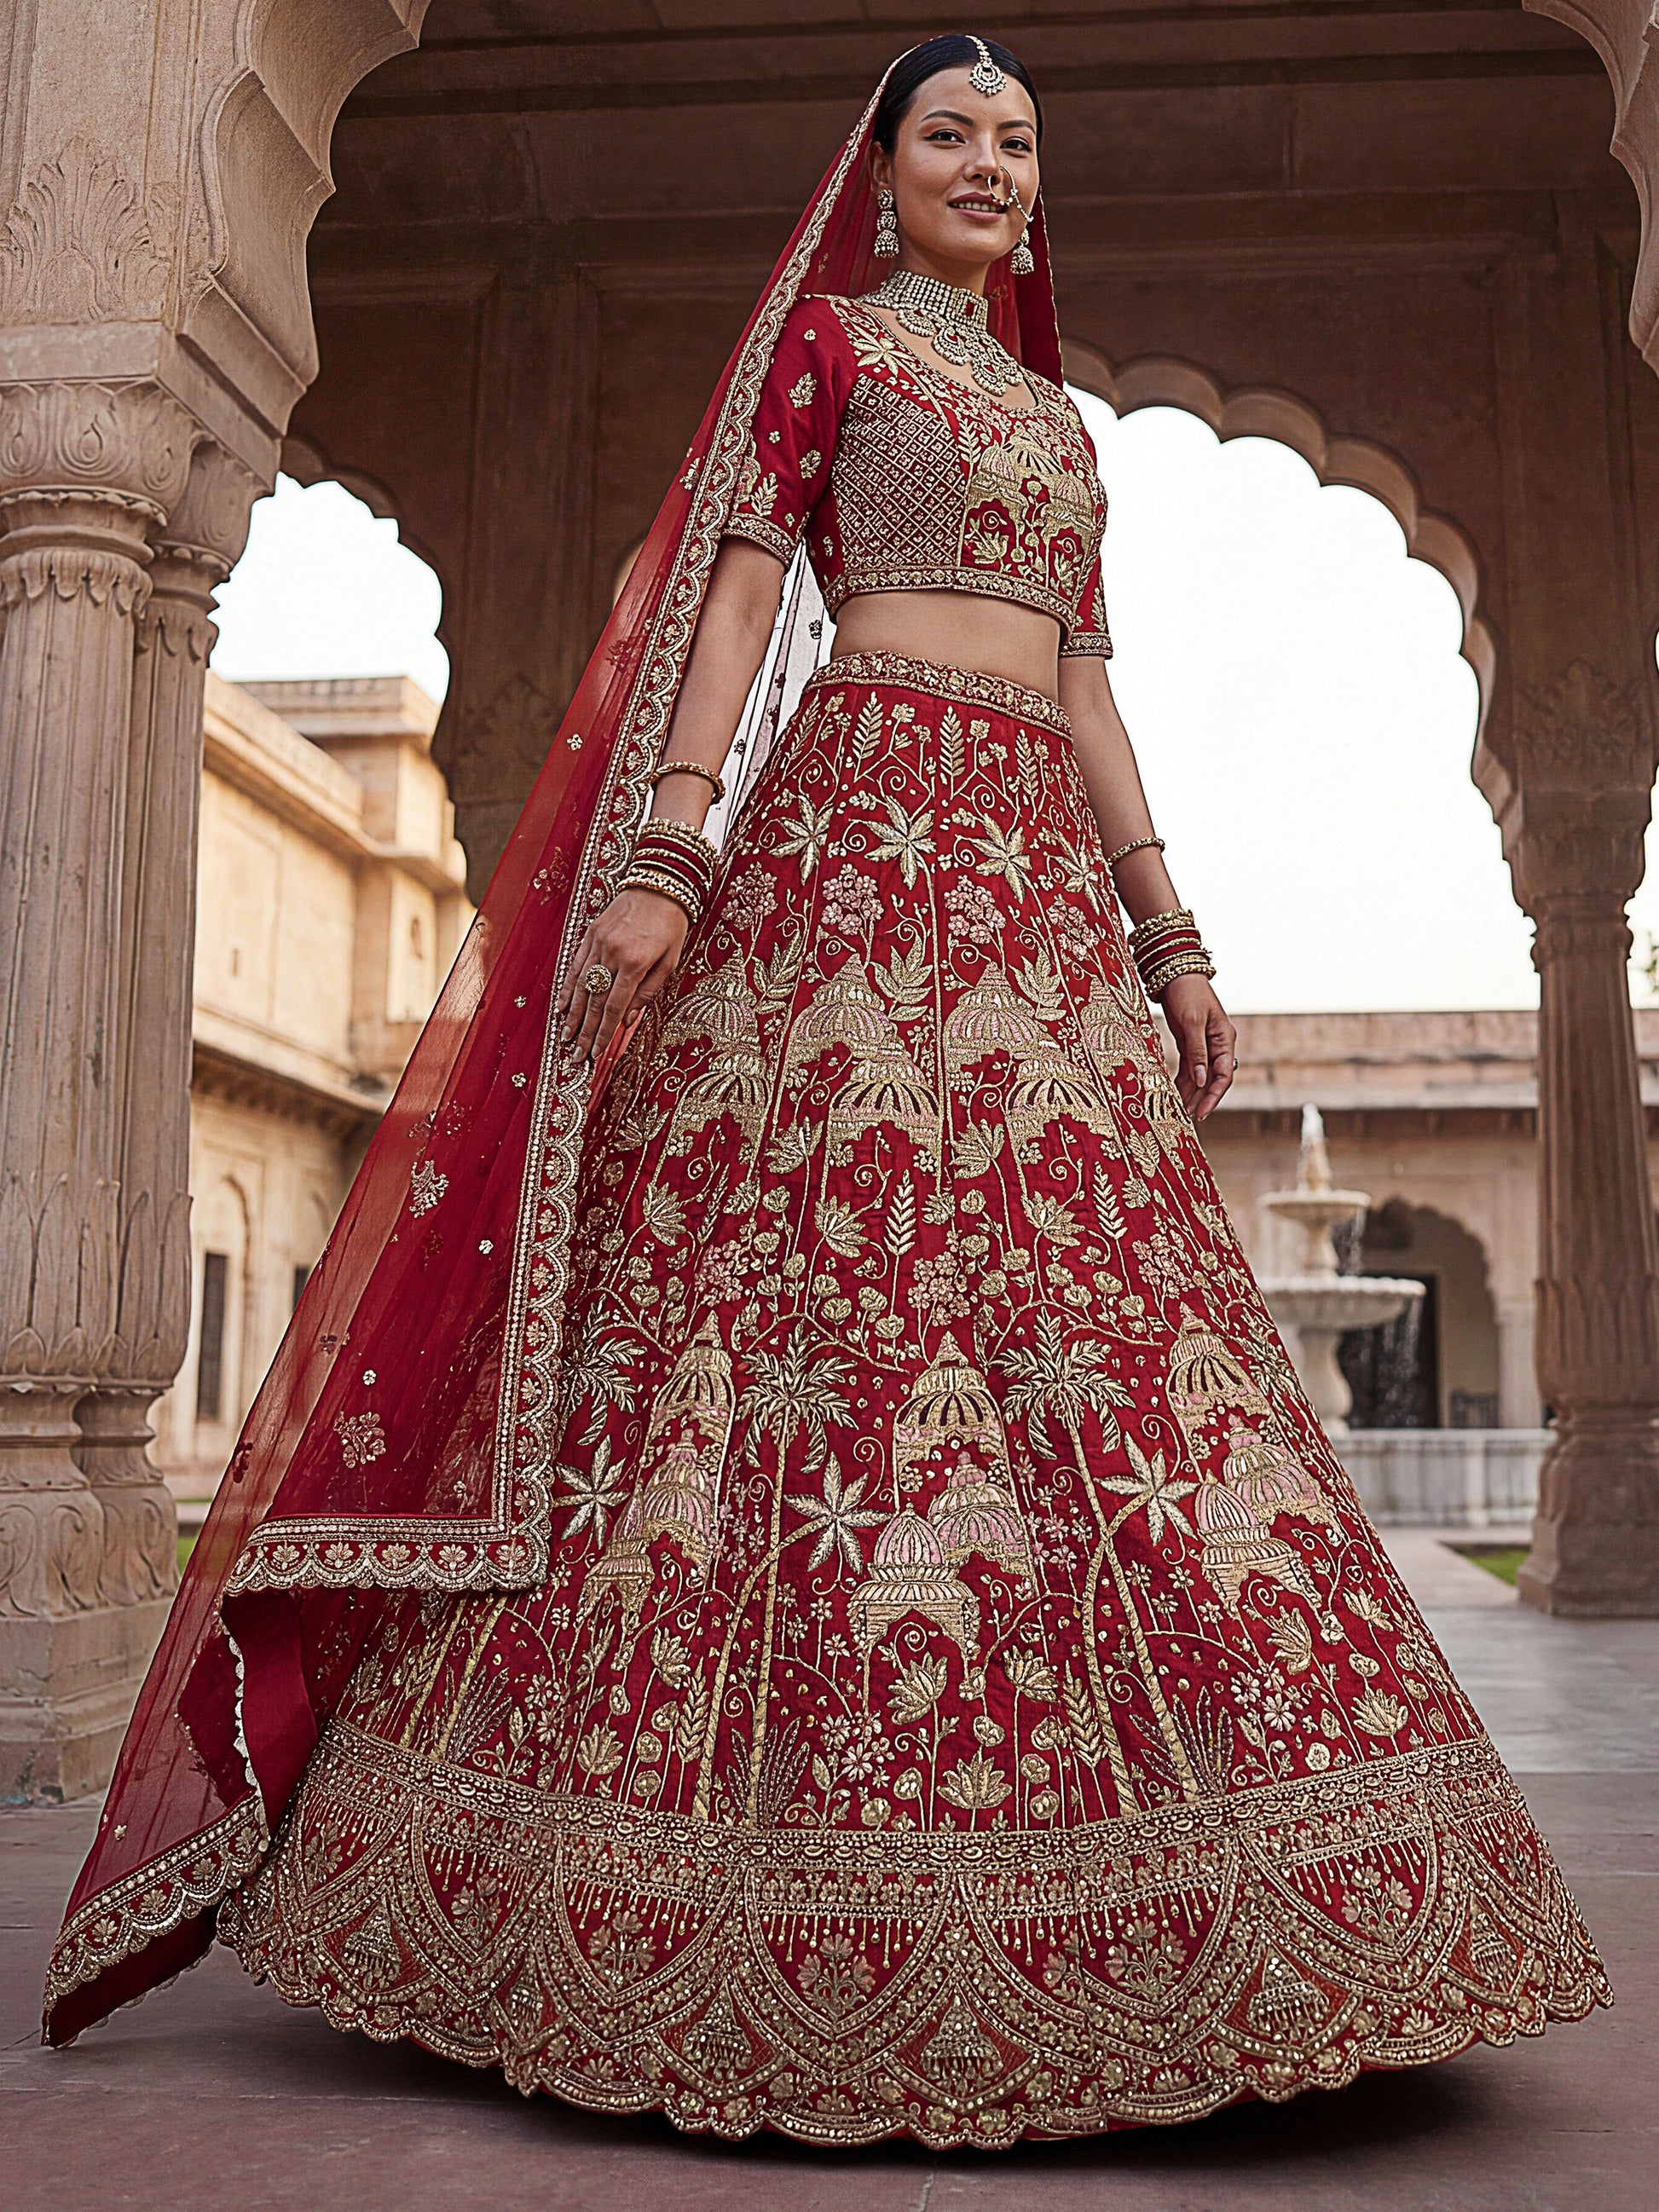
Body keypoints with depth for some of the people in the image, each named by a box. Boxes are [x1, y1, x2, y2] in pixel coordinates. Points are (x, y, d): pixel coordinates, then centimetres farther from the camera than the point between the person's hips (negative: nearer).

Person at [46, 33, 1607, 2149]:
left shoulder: (1058, 420, 28)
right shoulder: (822, 335, 11)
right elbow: (730, 586, -3)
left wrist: (1169, 938, 15)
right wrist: (664, 847, -17)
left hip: (1043, 871, 7)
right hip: (864, 826, -6)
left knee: (1083, 1286, -3)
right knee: (838, 1259, -15)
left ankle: (1074, 1890, 2)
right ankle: (775, 1911, -6)